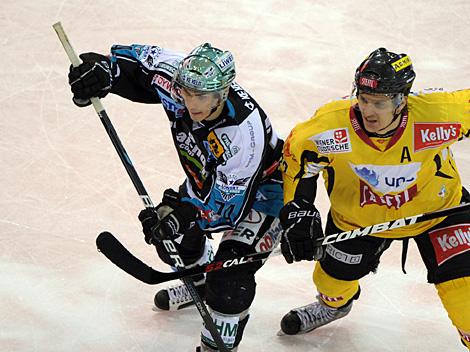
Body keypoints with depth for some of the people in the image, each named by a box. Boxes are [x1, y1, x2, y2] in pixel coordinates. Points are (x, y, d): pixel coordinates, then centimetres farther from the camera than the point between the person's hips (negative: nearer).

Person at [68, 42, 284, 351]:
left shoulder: (244, 129, -43)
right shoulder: (178, 80, -26)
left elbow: (229, 201, -36)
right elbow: (139, 61, -8)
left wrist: (186, 214, -48)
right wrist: (102, 69, -27)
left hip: (261, 188, -7)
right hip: (209, 176, 8)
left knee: (230, 275, -17)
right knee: (173, 235, 18)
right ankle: (199, 283, 49)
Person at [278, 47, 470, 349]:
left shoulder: (438, 114, -35)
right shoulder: (331, 124, -31)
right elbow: (297, 152, -11)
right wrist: (298, 208, -14)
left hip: (438, 206, -2)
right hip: (358, 215, 2)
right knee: (335, 275, 18)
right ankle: (334, 304, 56)